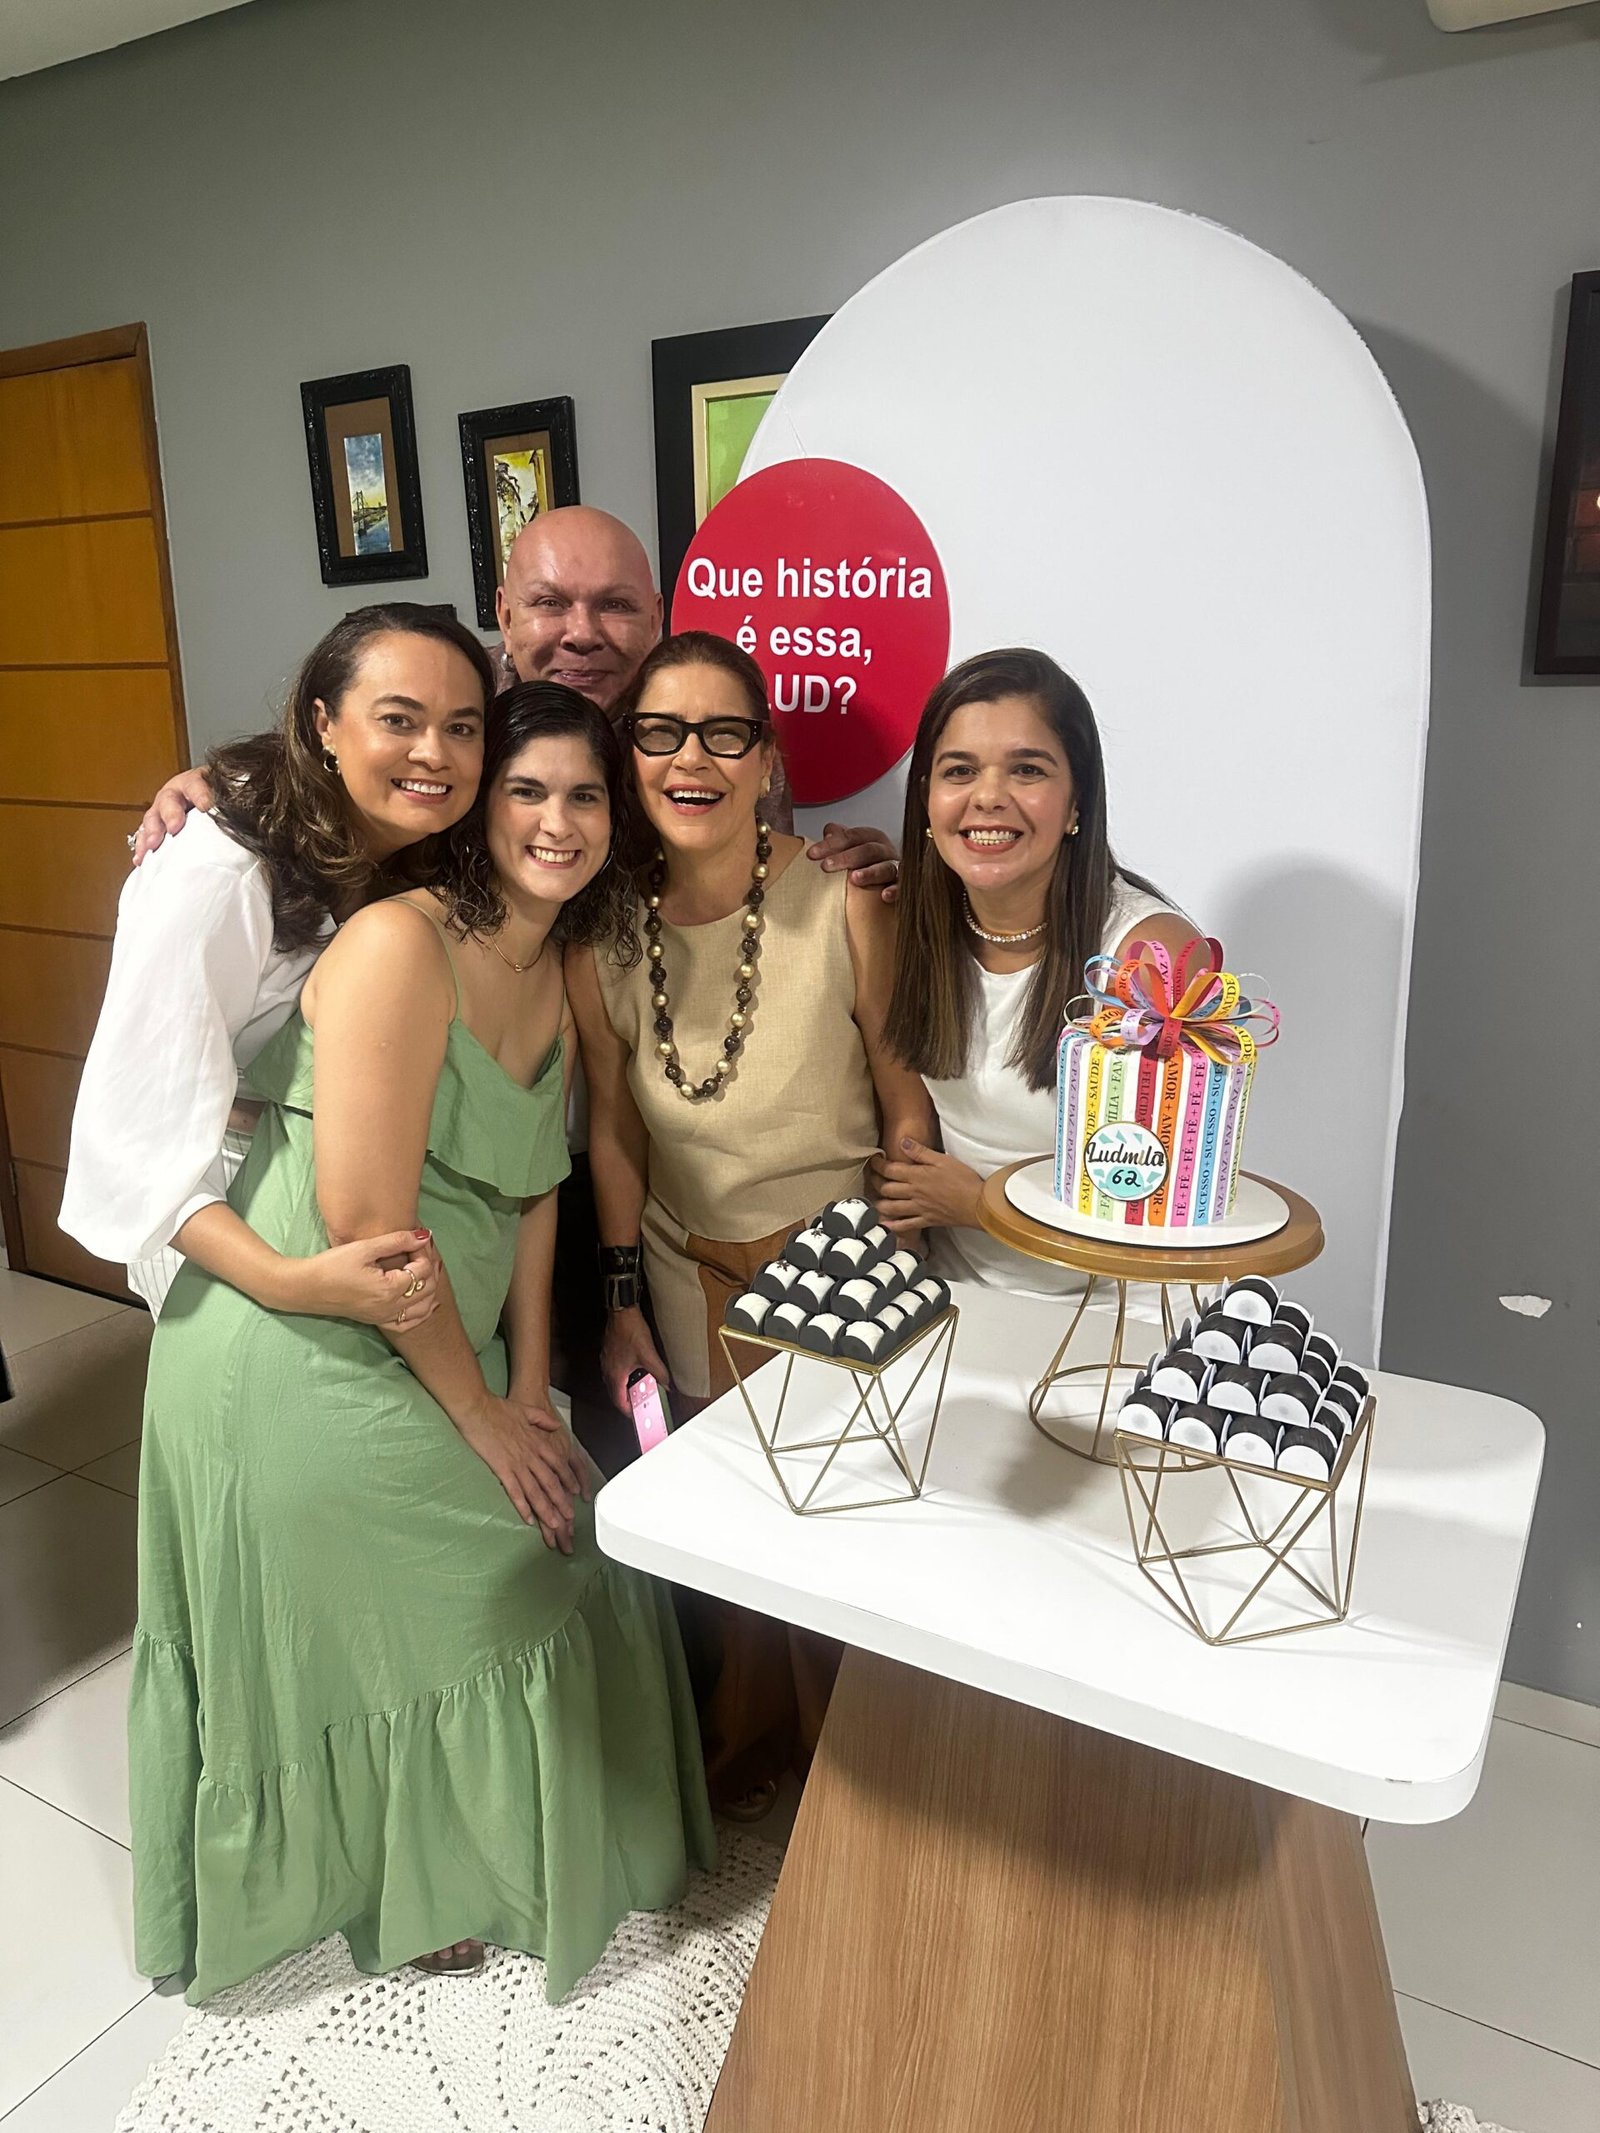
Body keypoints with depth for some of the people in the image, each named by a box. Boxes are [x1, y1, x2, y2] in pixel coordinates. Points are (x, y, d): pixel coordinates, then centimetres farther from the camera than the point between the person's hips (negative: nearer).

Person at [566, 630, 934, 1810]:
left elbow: (906, 1104, -11)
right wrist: (624, 1302, 5)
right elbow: (614, 1125, 1)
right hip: (692, 1269, 3)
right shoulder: (600, 926, -8)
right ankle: (752, 1724, 49)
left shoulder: (844, 900, -18)